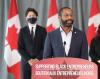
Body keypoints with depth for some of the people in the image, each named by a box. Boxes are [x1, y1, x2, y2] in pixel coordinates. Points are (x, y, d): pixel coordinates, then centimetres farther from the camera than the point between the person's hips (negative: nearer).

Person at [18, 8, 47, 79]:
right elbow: (20, 48, 2)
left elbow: (45, 46, 0)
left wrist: (38, 59, -11)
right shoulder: (22, 31, 6)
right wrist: (29, 59, -9)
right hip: (26, 61, 1)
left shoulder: (42, 30, 5)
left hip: (40, 61, -1)